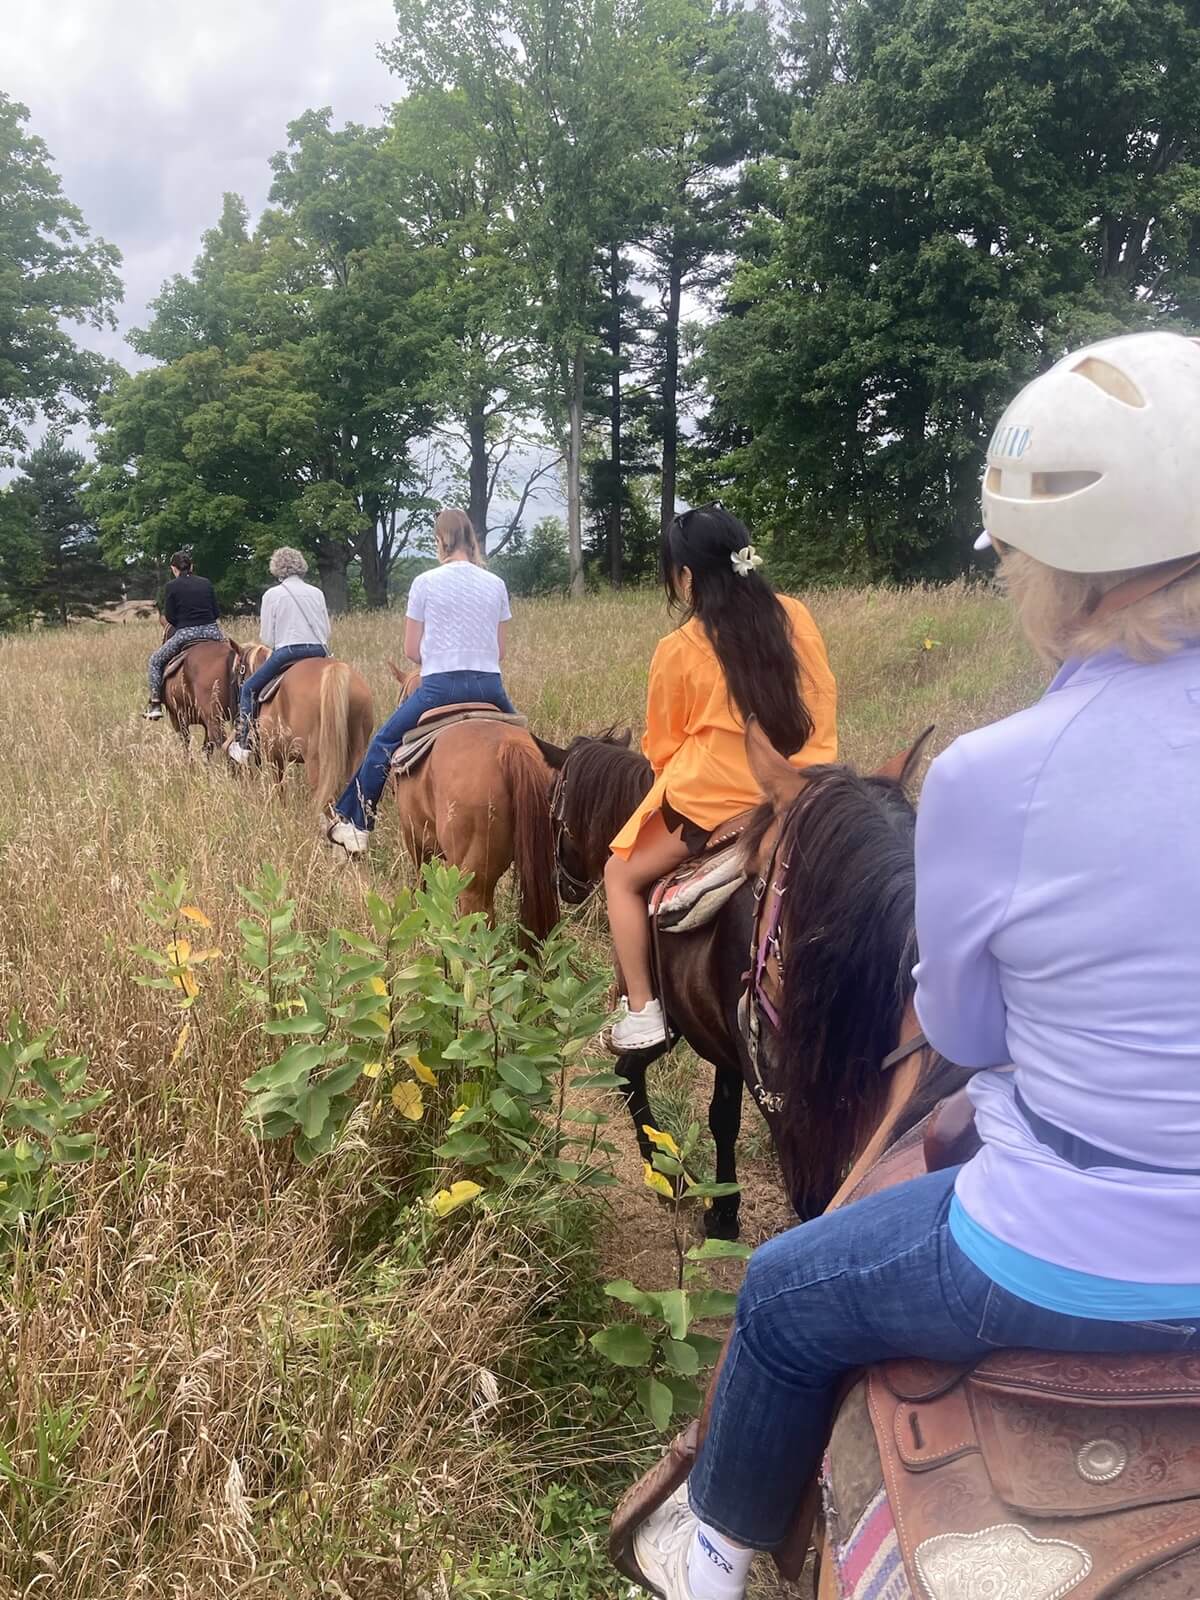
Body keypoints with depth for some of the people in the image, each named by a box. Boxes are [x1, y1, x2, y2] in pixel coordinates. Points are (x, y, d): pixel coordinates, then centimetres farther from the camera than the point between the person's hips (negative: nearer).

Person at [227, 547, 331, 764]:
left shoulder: (272, 595, 1)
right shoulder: (317, 593, 11)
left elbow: (266, 637, 2)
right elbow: (327, 631, 12)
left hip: (287, 652, -4)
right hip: (319, 652, 4)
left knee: (249, 689, 10)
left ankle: (243, 743, 2)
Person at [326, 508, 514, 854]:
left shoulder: (425, 582, -2)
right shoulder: (496, 584, 6)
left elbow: (411, 650, 2)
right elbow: (501, 650, 10)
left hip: (440, 685, -3)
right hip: (490, 686, 3)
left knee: (383, 744, 14)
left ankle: (353, 823, 15)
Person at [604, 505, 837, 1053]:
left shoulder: (679, 649, -9)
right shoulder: (796, 619, 0)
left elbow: (660, 745, 4)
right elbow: (821, 706, 11)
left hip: (709, 801, -4)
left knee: (622, 877, 16)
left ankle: (641, 1011, 9)